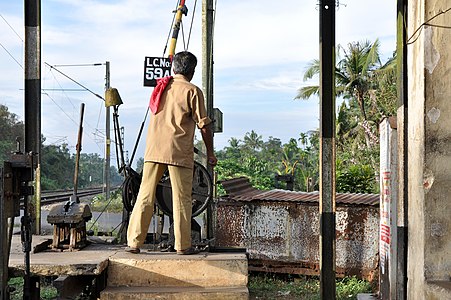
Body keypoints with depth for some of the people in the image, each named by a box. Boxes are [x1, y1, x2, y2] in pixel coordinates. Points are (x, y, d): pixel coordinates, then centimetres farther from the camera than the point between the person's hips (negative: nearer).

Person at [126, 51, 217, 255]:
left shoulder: (161, 86, 13)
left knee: (145, 196, 7)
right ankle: (183, 246, 5)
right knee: (182, 199, 3)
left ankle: (134, 242, 6)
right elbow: (204, 125, -3)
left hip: (153, 150, 5)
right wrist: (210, 152, 4)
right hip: (179, 151, -4)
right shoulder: (192, 91, -3)